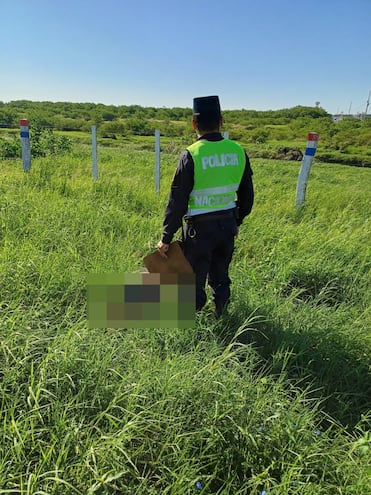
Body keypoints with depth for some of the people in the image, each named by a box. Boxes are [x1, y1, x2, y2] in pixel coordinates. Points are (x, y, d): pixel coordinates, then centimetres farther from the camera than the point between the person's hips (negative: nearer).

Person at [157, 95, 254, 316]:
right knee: (220, 277, 22)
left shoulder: (191, 155, -16)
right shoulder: (238, 151, -1)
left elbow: (177, 201, -14)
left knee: (195, 282, 10)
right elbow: (247, 193, 8)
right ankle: (222, 319, 36)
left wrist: (166, 238, -6)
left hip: (200, 227, -5)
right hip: (228, 224, 5)